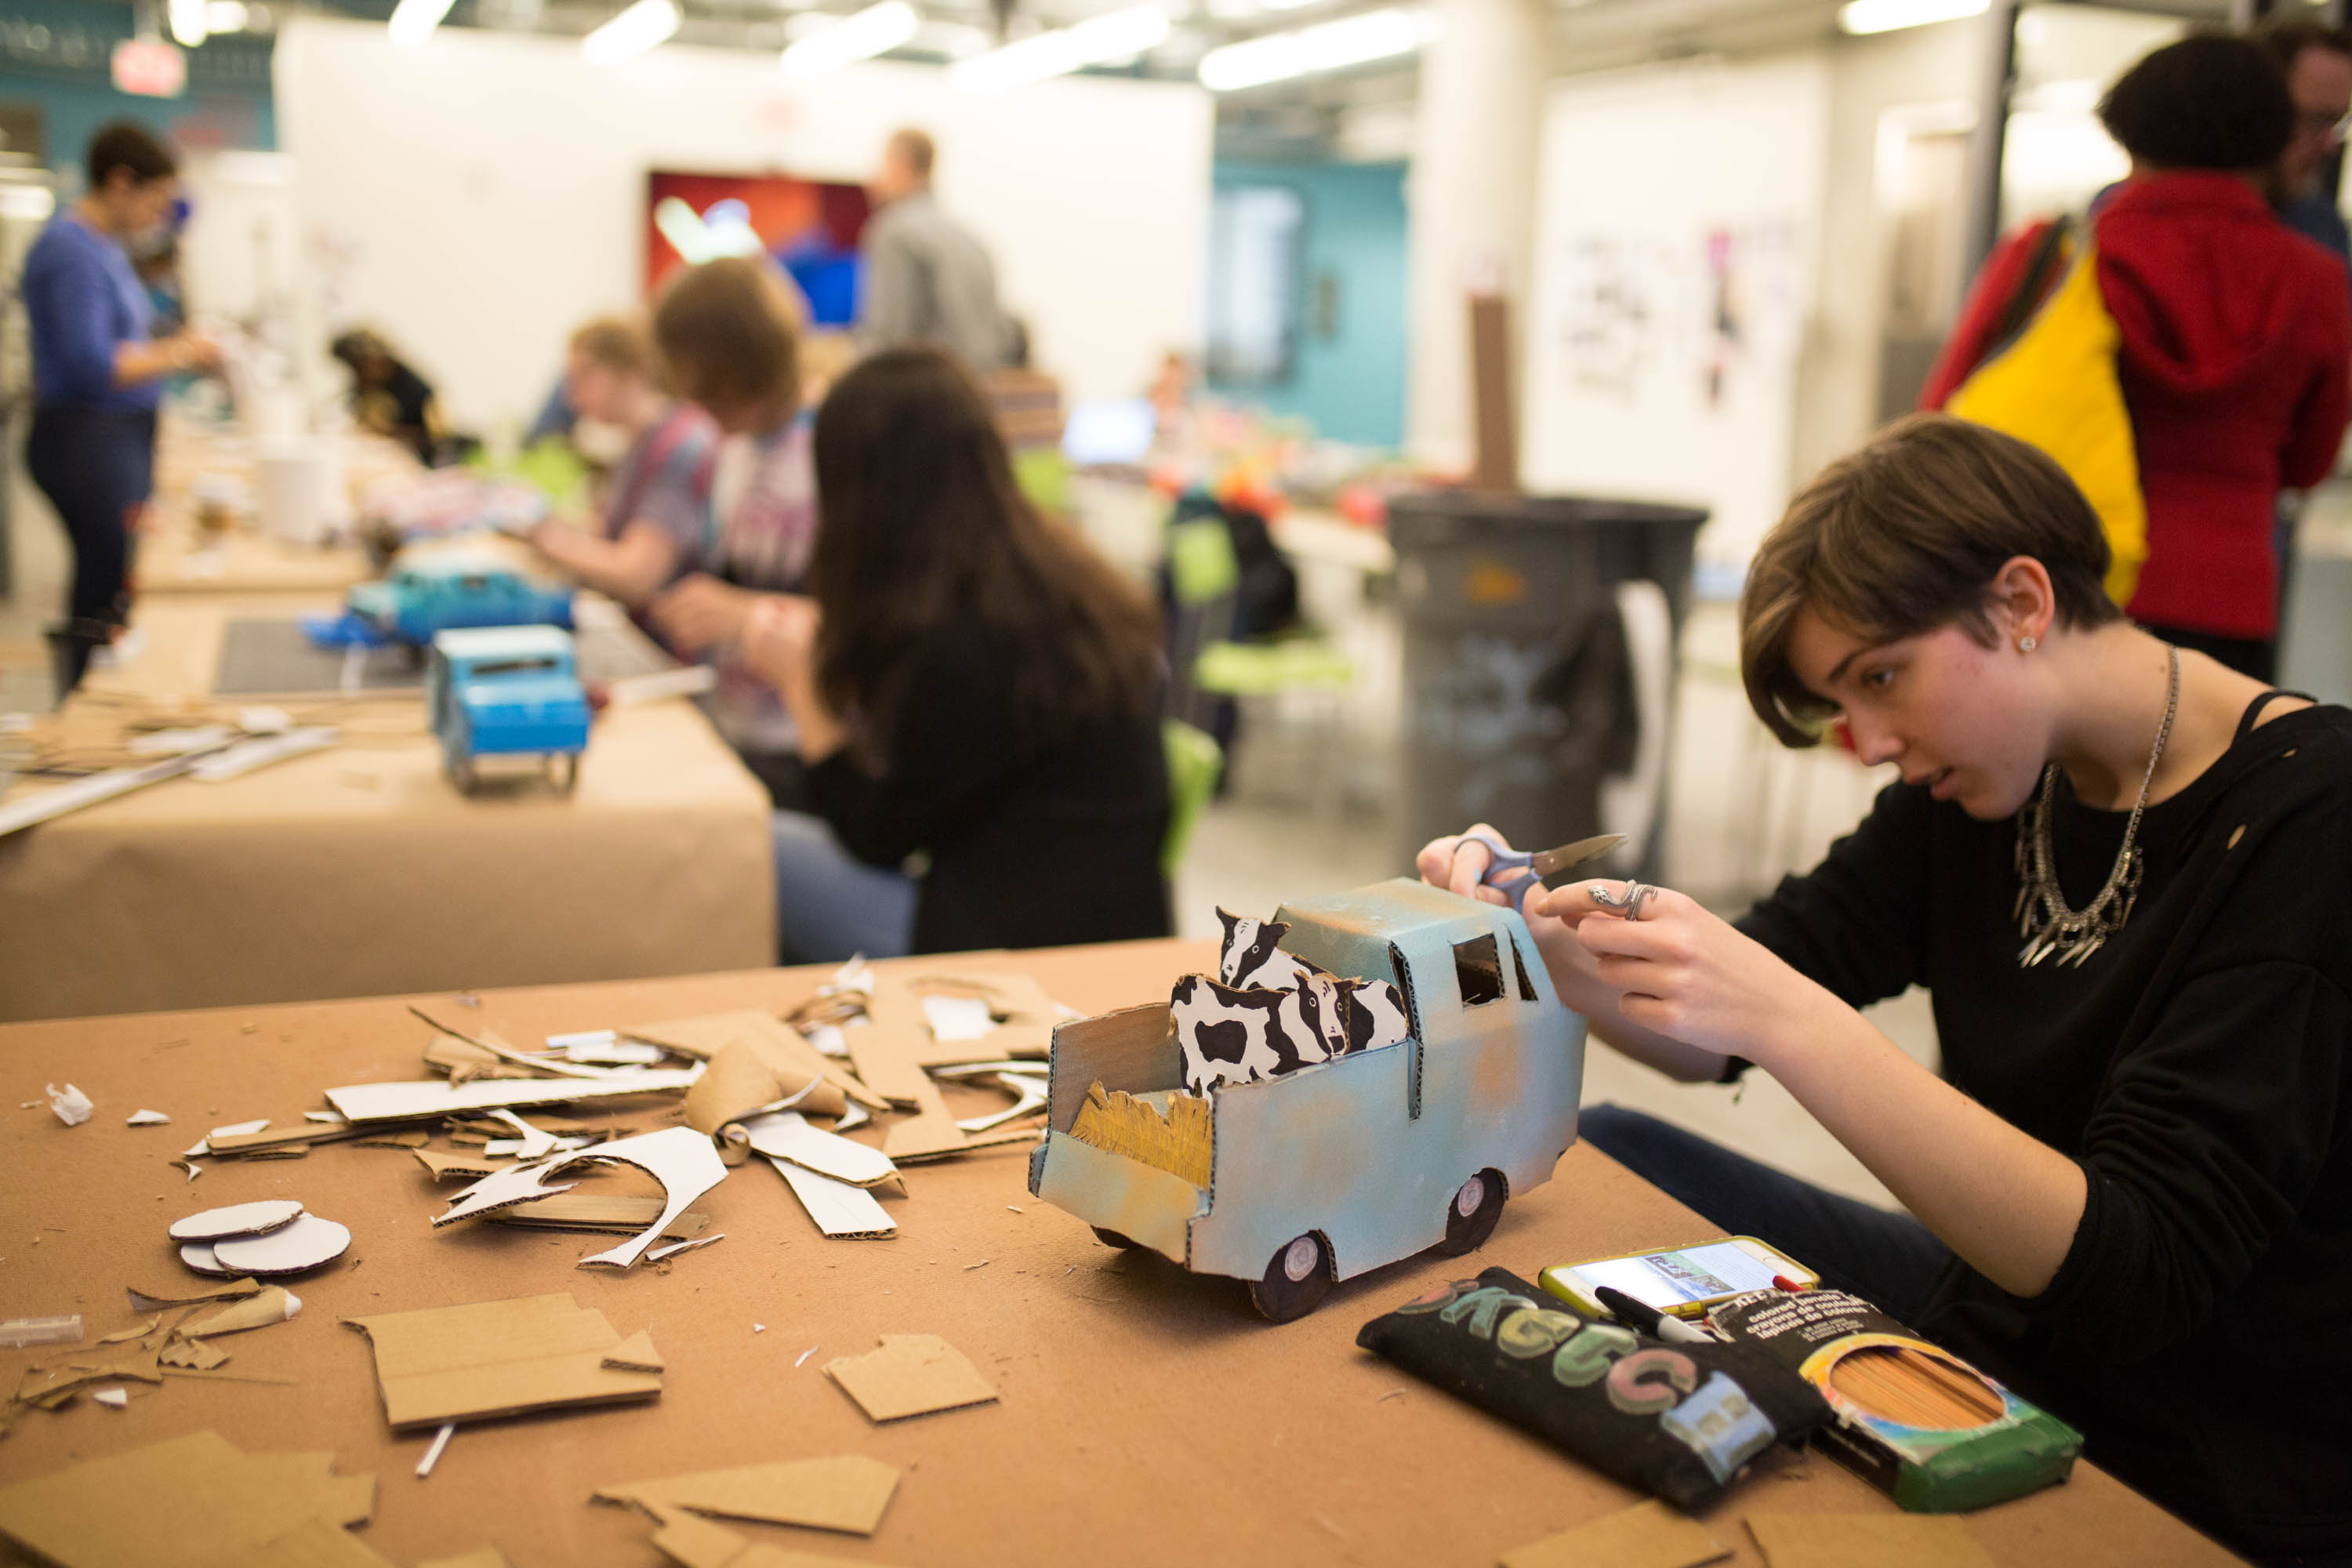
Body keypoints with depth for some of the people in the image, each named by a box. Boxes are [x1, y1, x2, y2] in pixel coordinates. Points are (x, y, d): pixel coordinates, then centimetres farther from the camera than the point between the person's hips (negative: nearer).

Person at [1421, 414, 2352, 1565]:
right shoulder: (1979, 785, 0)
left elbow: (2133, 1277, -30)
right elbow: (1719, 1035, 2)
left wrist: (1790, 1019, -38)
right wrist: (1540, 934, -18)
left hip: (2195, 1473, -7)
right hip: (1988, 1325, 7)